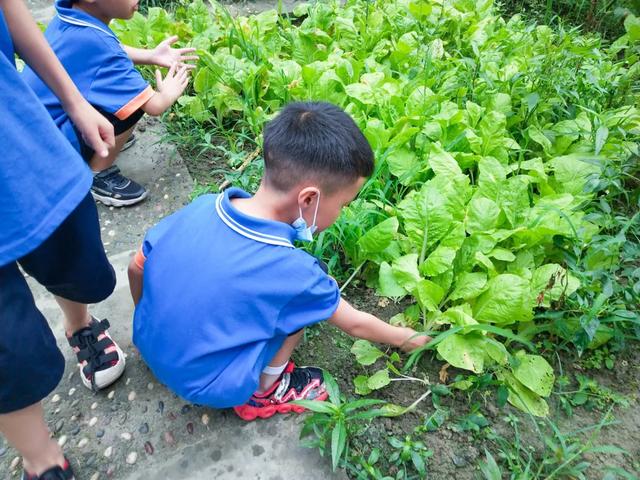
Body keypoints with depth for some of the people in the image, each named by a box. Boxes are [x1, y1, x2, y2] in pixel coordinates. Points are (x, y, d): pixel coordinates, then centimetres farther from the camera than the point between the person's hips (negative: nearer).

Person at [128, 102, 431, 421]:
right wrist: (407, 338, 11)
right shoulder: (294, 272, -26)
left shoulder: (201, 207, -14)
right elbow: (355, 324, -9)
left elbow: (137, 268, 0)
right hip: (209, 389, -5)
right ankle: (264, 394, 10)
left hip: (150, 346, 6)